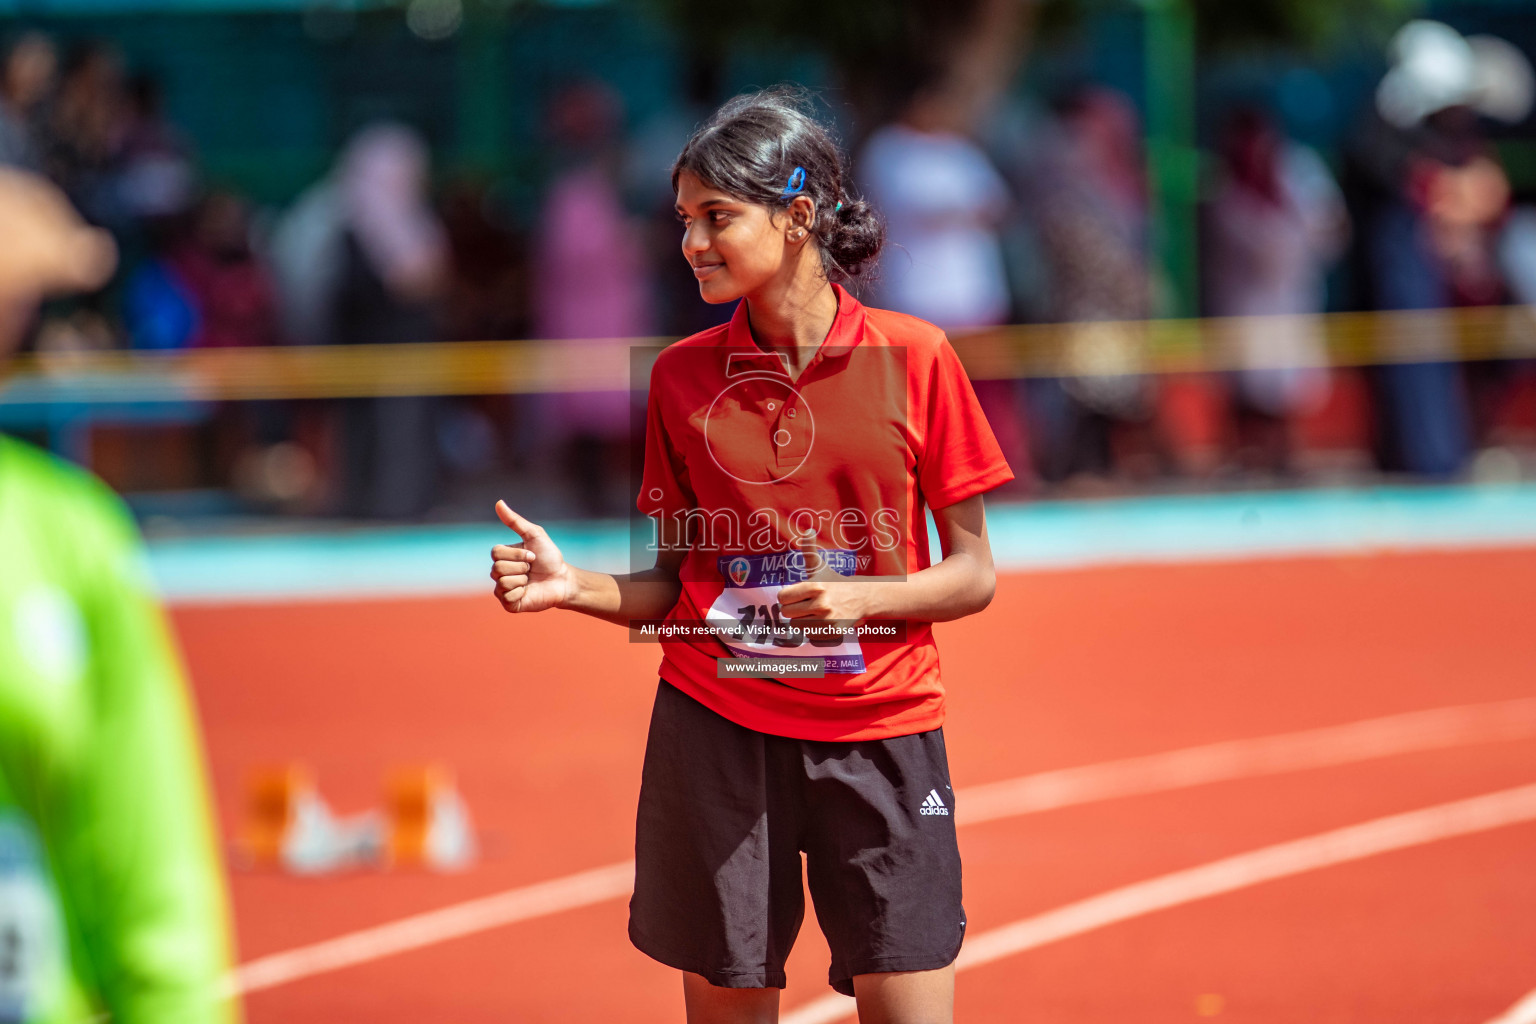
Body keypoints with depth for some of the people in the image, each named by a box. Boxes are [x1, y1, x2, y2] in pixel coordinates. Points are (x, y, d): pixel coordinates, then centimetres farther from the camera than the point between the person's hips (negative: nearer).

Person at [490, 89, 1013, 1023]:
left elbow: (973, 574, 1)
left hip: (879, 735, -2)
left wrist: (861, 597, -16)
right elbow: (676, 580, 10)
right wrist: (576, 586, -8)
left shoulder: (913, 358, -3)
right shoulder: (683, 375, 5)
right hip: (715, 728, 2)